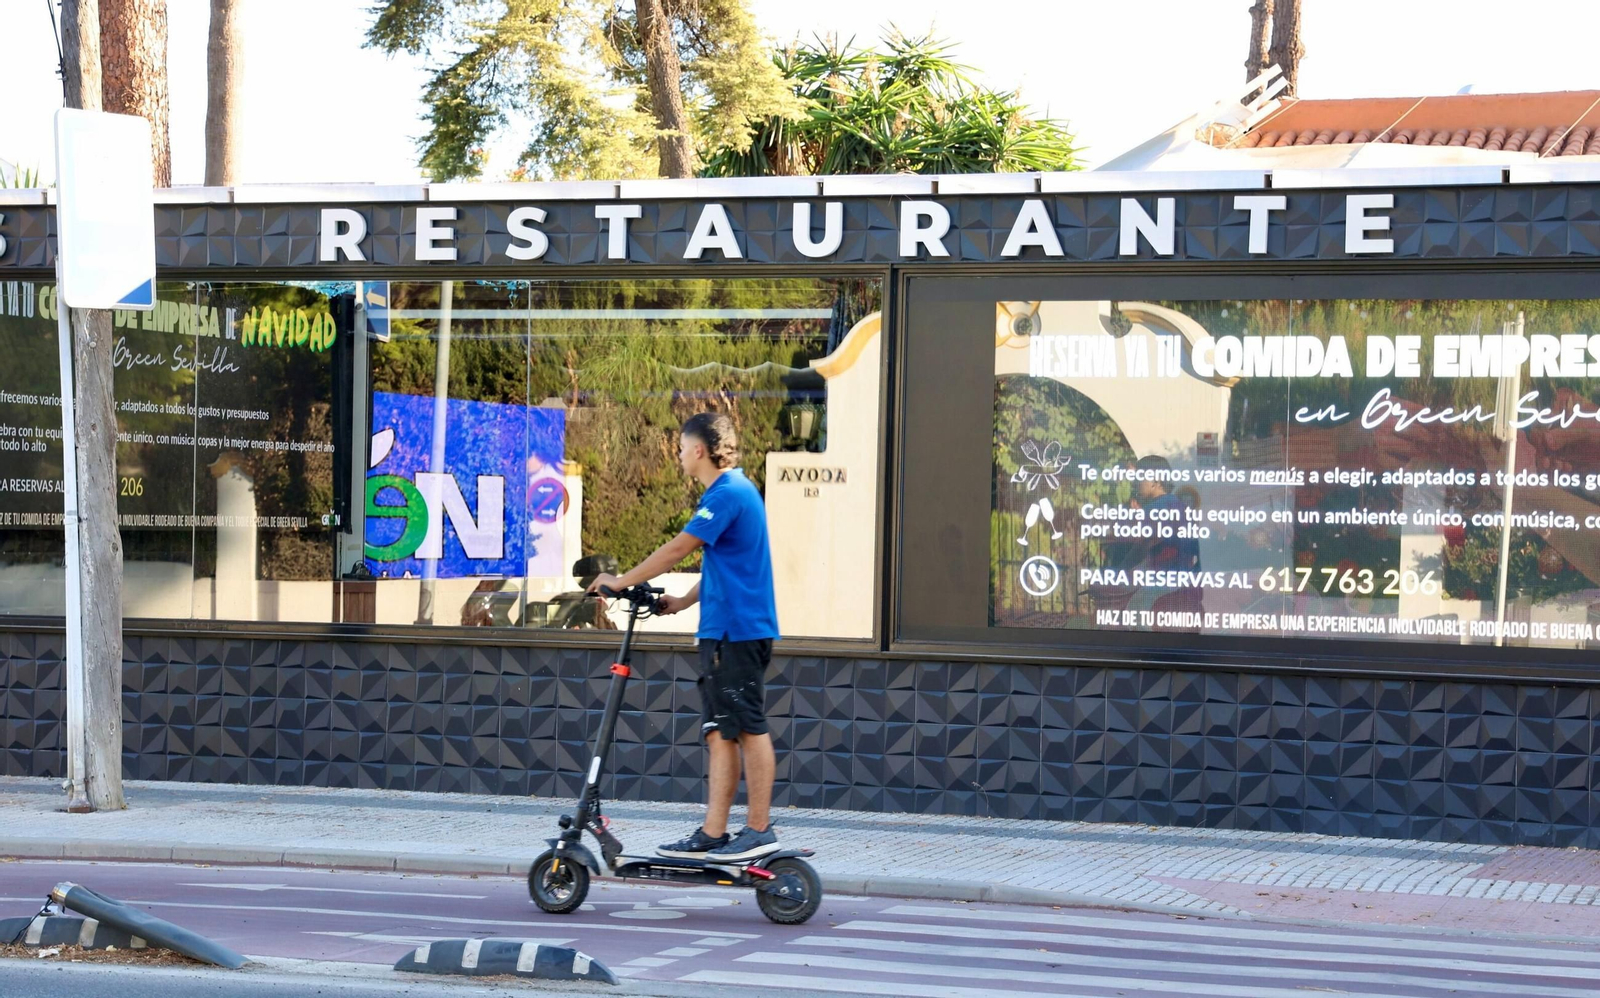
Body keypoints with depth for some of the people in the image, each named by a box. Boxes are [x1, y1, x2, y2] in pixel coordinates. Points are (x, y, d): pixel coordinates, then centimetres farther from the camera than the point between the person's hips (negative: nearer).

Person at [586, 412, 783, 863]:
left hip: (738, 630, -10)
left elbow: (678, 549, -17)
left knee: (749, 728, -5)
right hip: (723, 630, 10)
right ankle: (713, 834, 9)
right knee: (720, 732, 8)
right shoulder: (731, 492, 18)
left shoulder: (728, 494, -14)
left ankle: (760, 829, 0)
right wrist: (684, 601, 16)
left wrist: (623, 581, -10)